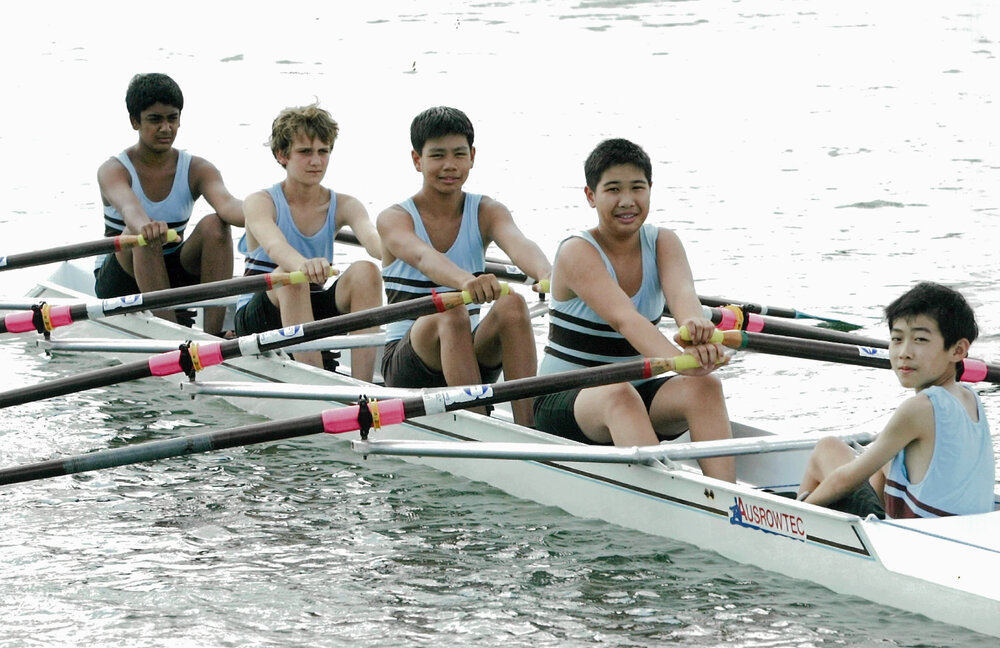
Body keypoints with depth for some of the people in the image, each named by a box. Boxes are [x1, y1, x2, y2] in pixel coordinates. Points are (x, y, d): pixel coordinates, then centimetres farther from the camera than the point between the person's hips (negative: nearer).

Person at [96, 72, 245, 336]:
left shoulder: (197, 170, -3)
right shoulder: (113, 170, -12)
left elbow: (226, 203, -26)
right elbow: (128, 207, -37)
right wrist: (145, 226, -61)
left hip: (173, 277, 3)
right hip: (118, 283, -3)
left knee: (215, 225, -24)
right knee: (143, 233, -34)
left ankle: (214, 333, -33)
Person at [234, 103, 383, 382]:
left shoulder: (344, 205, 1)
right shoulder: (260, 203, -9)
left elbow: (370, 237, -21)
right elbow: (273, 245, -32)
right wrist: (303, 264, -56)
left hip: (314, 311, 3)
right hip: (257, 319, -3)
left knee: (365, 272, -25)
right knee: (291, 275, -35)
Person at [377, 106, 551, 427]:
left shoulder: (487, 212, 3)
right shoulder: (394, 219, -6)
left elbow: (518, 243, -21)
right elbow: (422, 256, -31)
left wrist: (546, 273, -46)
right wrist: (465, 281, -54)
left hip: (470, 358, 3)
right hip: (406, 362, -3)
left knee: (512, 305, -28)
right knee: (450, 314, -35)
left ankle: (528, 429, -36)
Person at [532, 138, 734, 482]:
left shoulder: (662, 243, 1)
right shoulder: (577, 253, -15)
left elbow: (681, 290, -23)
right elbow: (623, 318, -33)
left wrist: (695, 324, -50)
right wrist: (677, 359, -53)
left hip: (639, 392, 5)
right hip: (564, 402, -5)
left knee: (704, 386, -25)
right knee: (618, 394, -38)